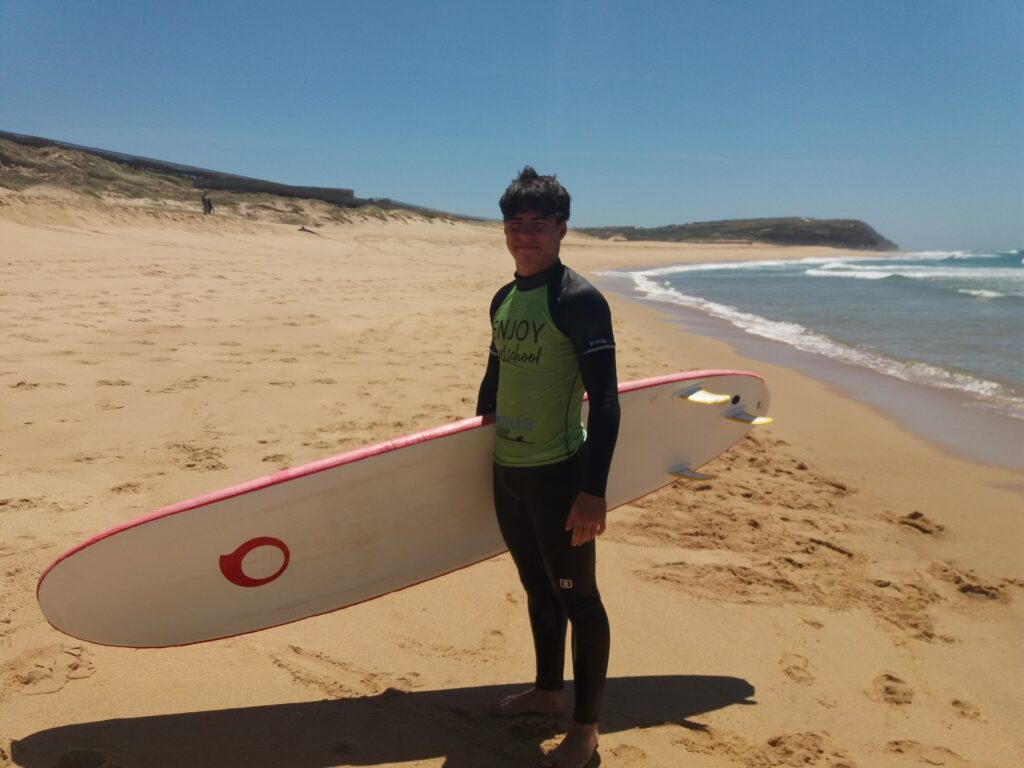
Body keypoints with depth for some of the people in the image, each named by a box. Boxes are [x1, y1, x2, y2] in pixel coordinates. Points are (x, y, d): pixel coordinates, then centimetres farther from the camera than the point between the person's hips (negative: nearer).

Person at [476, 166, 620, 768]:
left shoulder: (580, 300, -14)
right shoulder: (503, 300, 9)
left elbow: (605, 399, -18)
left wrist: (593, 488, -23)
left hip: (557, 475, -7)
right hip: (507, 473, 7)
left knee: (577, 597, 6)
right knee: (538, 589, 21)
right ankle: (547, 692, 40)